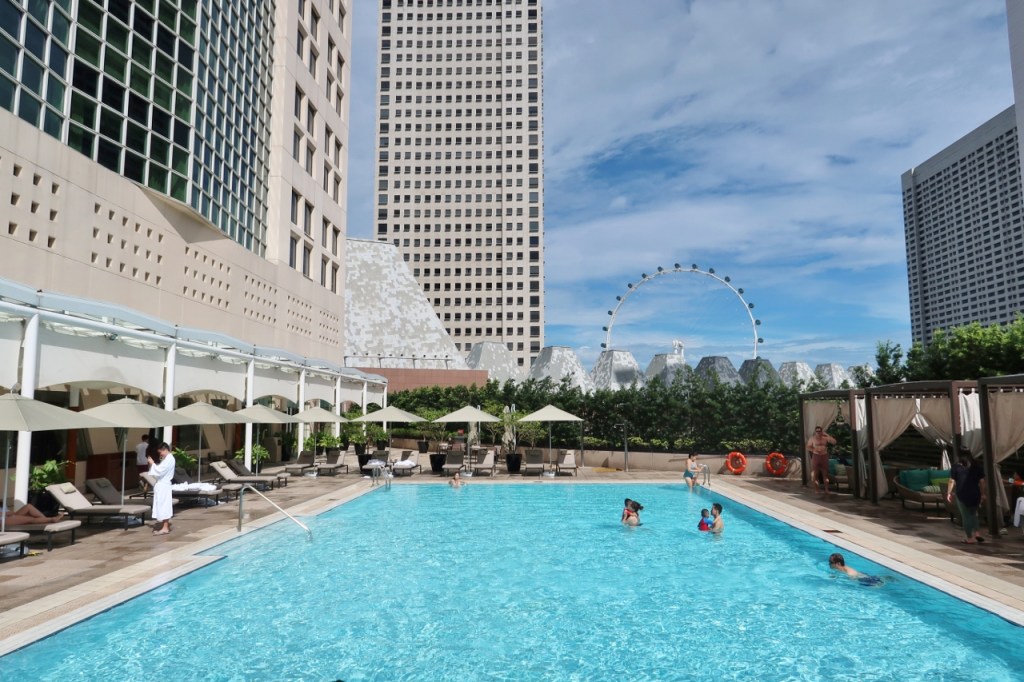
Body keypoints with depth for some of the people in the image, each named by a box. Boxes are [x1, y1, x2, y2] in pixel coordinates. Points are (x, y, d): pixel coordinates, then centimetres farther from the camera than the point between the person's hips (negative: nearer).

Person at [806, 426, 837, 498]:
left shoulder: (825, 438, 3)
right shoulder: (812, 438, 1)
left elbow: (834, 442, -9)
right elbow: (808, 447, 3)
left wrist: (827, 435, -11)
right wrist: (815, 450, -14)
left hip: (824, 456, 1)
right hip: (816, 456, -1)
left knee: (825, 474, 3)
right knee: (814, 474, -2)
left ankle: (826, 490, 7)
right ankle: (816, 490, 5)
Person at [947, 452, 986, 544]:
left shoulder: (956, 467, -1)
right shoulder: (977, 466, 6)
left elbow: (952, 481, -5)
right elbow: (982, 482, 4)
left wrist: (949, 493, 2)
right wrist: (983, 494, 12)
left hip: (962, 495, -3)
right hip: (975, 494, 3)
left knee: (966, 516, 4)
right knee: (973, 514, 22)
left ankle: (969, 538, 6)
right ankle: (977, 532, 9)